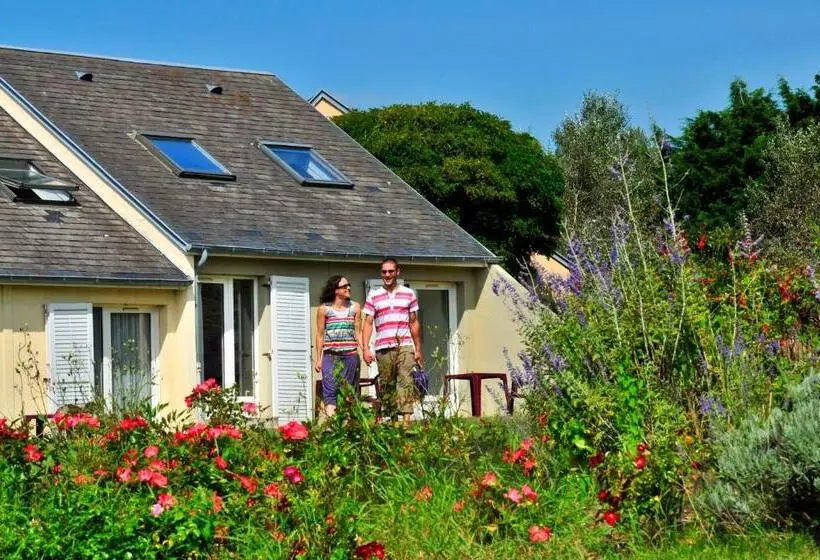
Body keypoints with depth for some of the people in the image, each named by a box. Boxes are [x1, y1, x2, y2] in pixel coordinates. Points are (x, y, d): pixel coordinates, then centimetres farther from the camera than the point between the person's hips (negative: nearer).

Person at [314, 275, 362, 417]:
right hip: (330, 356, -2)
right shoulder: (324, 309, 2)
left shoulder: (355, 307, 9)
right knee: (330, 390, -10)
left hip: (350, 355, 2)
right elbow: (320, 335, 6)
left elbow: (357, 332, 10)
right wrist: (318, 359, 4)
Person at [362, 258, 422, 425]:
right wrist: (366, 348, -4)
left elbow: (414, 323, 16)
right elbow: (368, 324, 7)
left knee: (406, 381, -14)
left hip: (405, 346, 0)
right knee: (386, 385, 1)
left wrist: (418, 349, 13)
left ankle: (407, 419, -23)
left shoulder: (408, 294, 13)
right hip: (383, 348, 1)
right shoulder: (373, 296, 10)